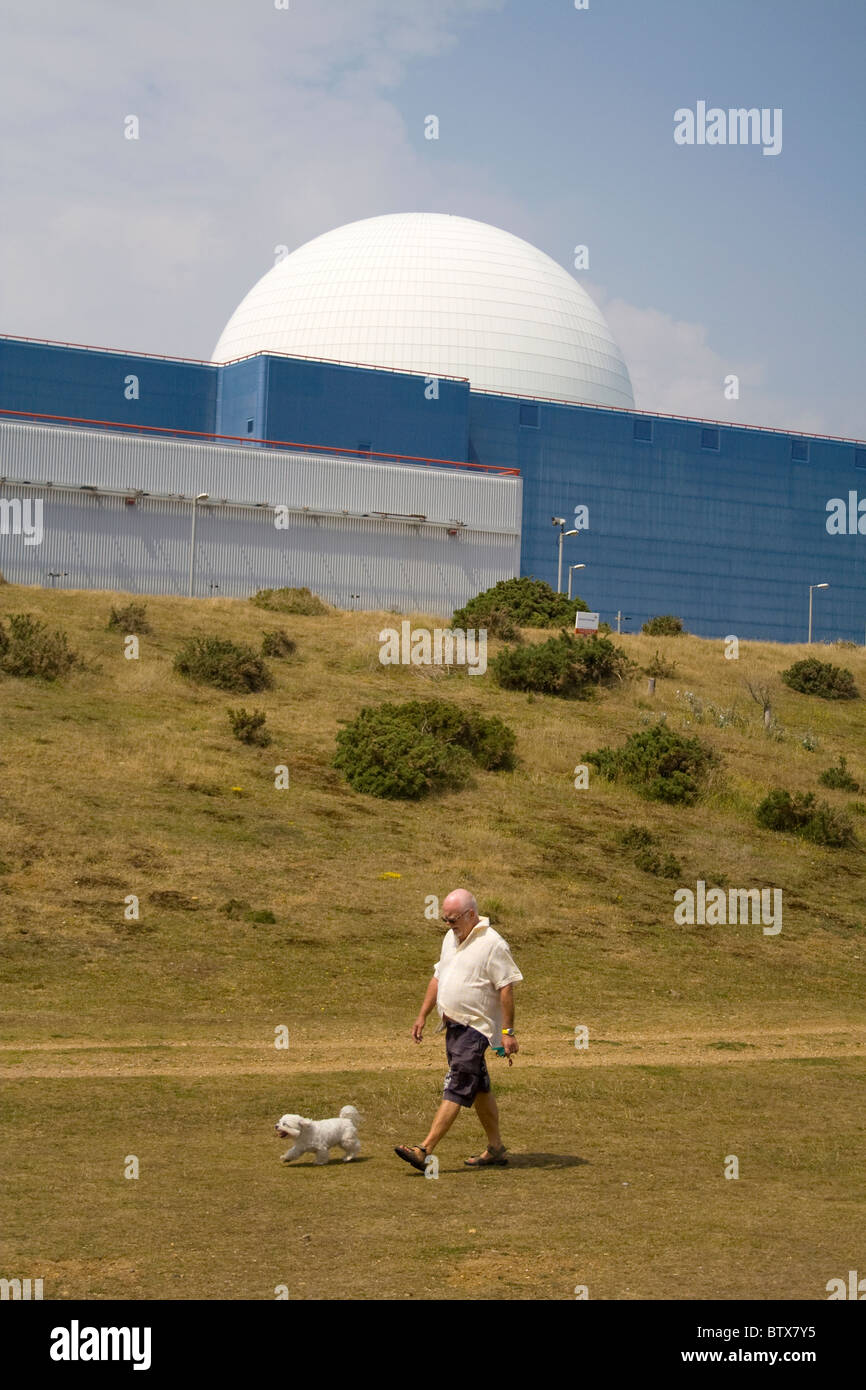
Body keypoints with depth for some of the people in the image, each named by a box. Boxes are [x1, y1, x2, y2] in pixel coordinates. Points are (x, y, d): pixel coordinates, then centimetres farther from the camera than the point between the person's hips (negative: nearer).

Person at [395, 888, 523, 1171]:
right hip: (454, 1026, 9)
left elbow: (506, 989, -15)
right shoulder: (450, 938, 13)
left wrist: (508, 1032, -18)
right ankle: (496, 1149, 23)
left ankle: (425, 1150, -18)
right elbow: (438, 978, 21)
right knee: (478, 1087, 14)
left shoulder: (492, 944, -14)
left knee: (457, 1088, -12)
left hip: (476, 1028, -9)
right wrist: (422, 1016, 17)